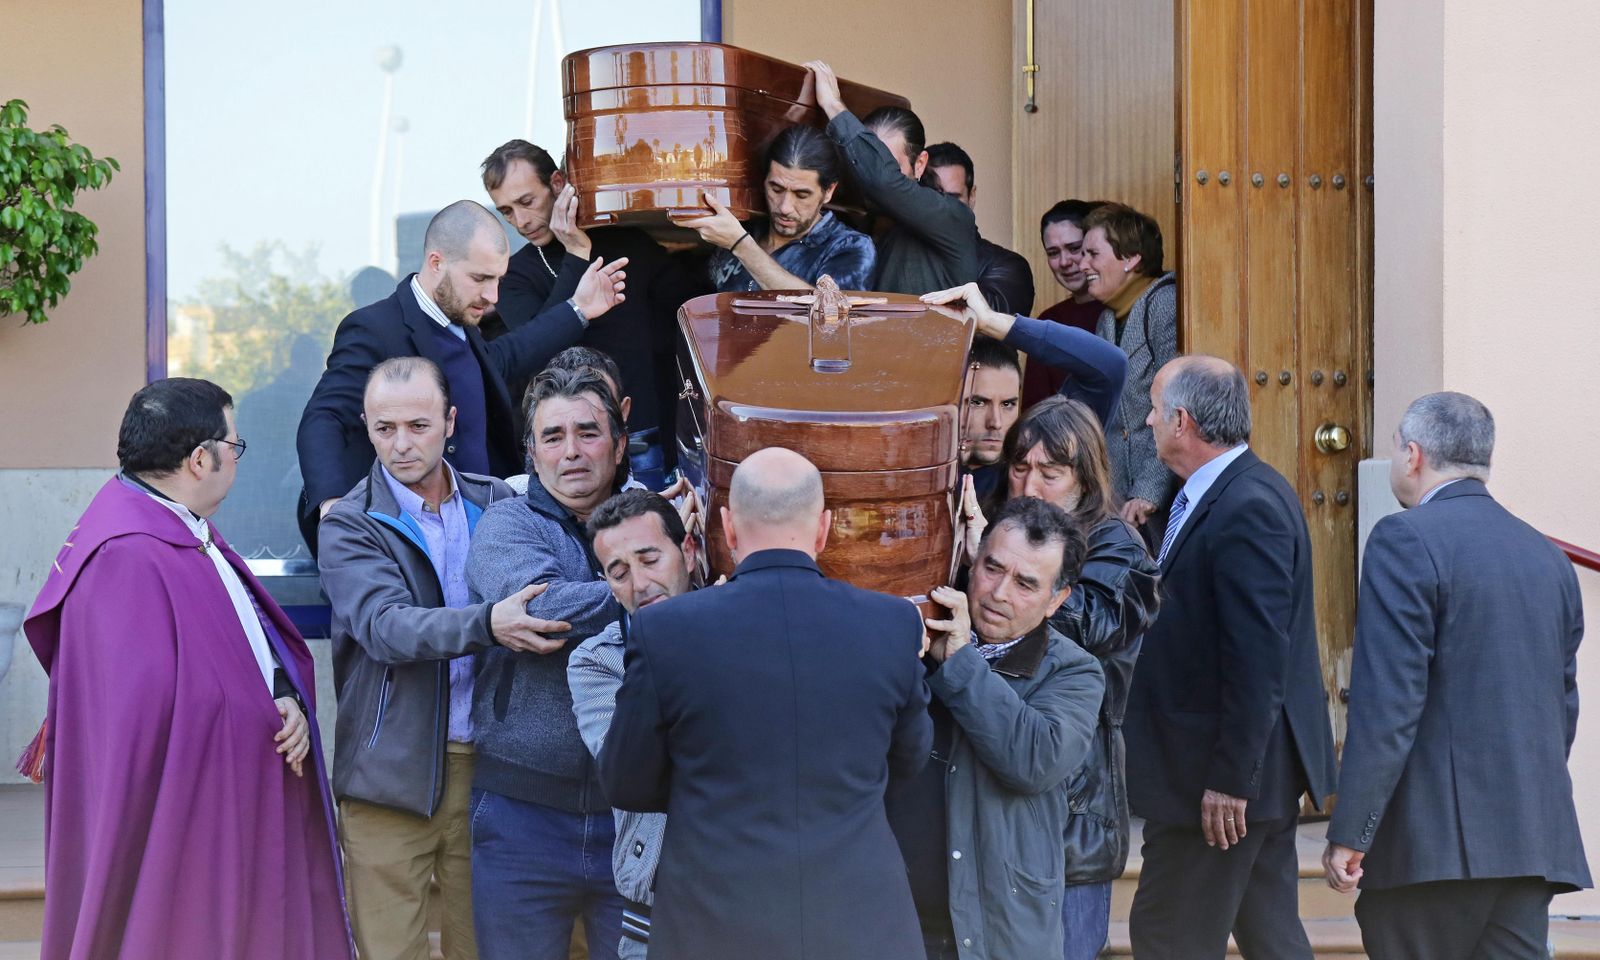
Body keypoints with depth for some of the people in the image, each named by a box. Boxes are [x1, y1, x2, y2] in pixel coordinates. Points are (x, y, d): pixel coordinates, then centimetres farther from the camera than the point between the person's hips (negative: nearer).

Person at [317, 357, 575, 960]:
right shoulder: (349, 526, -4)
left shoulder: (497, 503, 9)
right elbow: (385, 626, -19)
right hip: (393, 771, -3)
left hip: (487, 765, 3)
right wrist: (487, 623, -36)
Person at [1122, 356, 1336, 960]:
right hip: (1261, 772, 10)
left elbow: (1256, 658, -24)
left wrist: (1230, 779, -22)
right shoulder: (1239, 495, 12)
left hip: (1224, 774, -10)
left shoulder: (1247, 508, -21)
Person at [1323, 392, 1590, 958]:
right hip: (1534, 840, 7)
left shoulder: (1407, 540, -8)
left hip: (1436, 845, -7)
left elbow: (1387, 703, -15)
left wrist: (1349, 834, -13)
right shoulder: (1547, 555, 15)